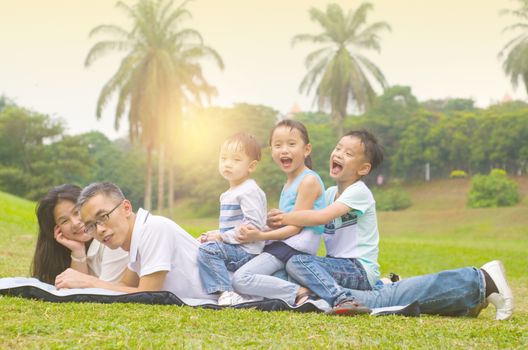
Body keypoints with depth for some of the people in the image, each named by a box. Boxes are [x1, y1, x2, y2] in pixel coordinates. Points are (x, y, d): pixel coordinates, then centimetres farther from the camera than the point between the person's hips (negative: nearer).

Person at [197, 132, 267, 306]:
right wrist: (211, 235, 11)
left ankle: (226, 292, -33)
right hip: (234, 248, 11)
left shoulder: (249, 191, -14)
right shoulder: (229, 194, 19)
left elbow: (254, 224, -25)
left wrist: (223, 237, -20)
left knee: (208, 250, -26)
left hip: (246, 251, -11)